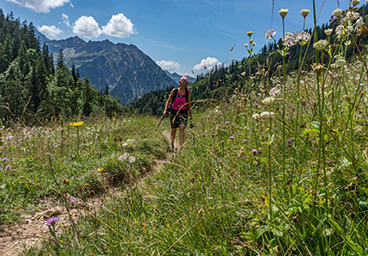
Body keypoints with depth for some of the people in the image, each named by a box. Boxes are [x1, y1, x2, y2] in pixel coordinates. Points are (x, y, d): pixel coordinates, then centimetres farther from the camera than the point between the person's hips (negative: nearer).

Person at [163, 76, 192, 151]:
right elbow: (168, 101, -2)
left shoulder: (188, 93, -4)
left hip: (183, 113, -1)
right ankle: (172, 145, 37)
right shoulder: (174, 91, -7)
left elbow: (189, 104, 7)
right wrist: (165, 110, -15)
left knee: (182, 128, -19)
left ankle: (181, 147, -19)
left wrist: (190, 115, 13)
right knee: (173, 130, 13)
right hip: (174, 112, 1)